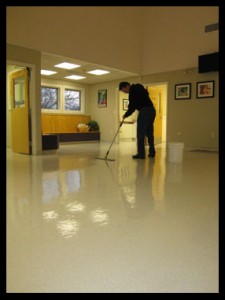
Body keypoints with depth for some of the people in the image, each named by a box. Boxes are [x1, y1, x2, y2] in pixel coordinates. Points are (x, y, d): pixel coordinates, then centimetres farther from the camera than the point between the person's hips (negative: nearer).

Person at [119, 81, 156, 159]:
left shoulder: (133, 91, -8)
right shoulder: (138, 88, 19)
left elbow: (132, 106, -10)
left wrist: (125, 115, 4)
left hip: (144, 111, -9)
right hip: (152, 110, 9)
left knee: (140, 134, -5)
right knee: (149, 133, 14)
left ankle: (141, 154, -4)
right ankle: (152, 152, 18)